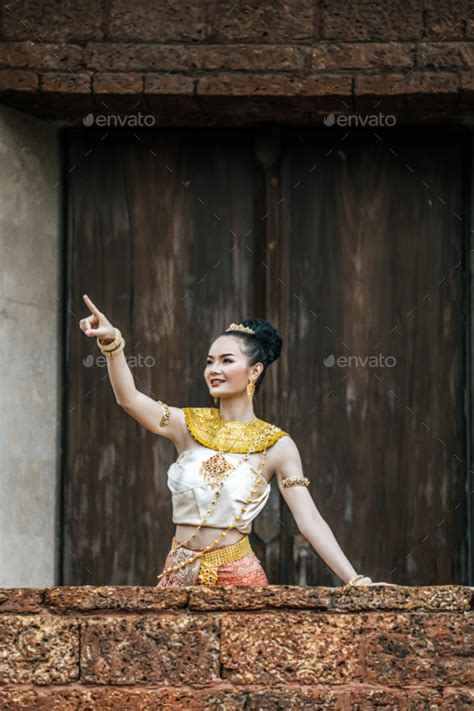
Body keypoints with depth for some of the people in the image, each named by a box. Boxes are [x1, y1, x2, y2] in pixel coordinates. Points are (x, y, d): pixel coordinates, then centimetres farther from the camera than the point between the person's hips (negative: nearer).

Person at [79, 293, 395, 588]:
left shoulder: (276, 445, -4)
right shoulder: (189, 425, 3)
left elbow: (310, 520, -9)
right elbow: (130, 398, -12)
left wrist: (356, 581, -18)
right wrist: (112, 343, -28)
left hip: (237, 575, -3)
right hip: (179, 574, 3)